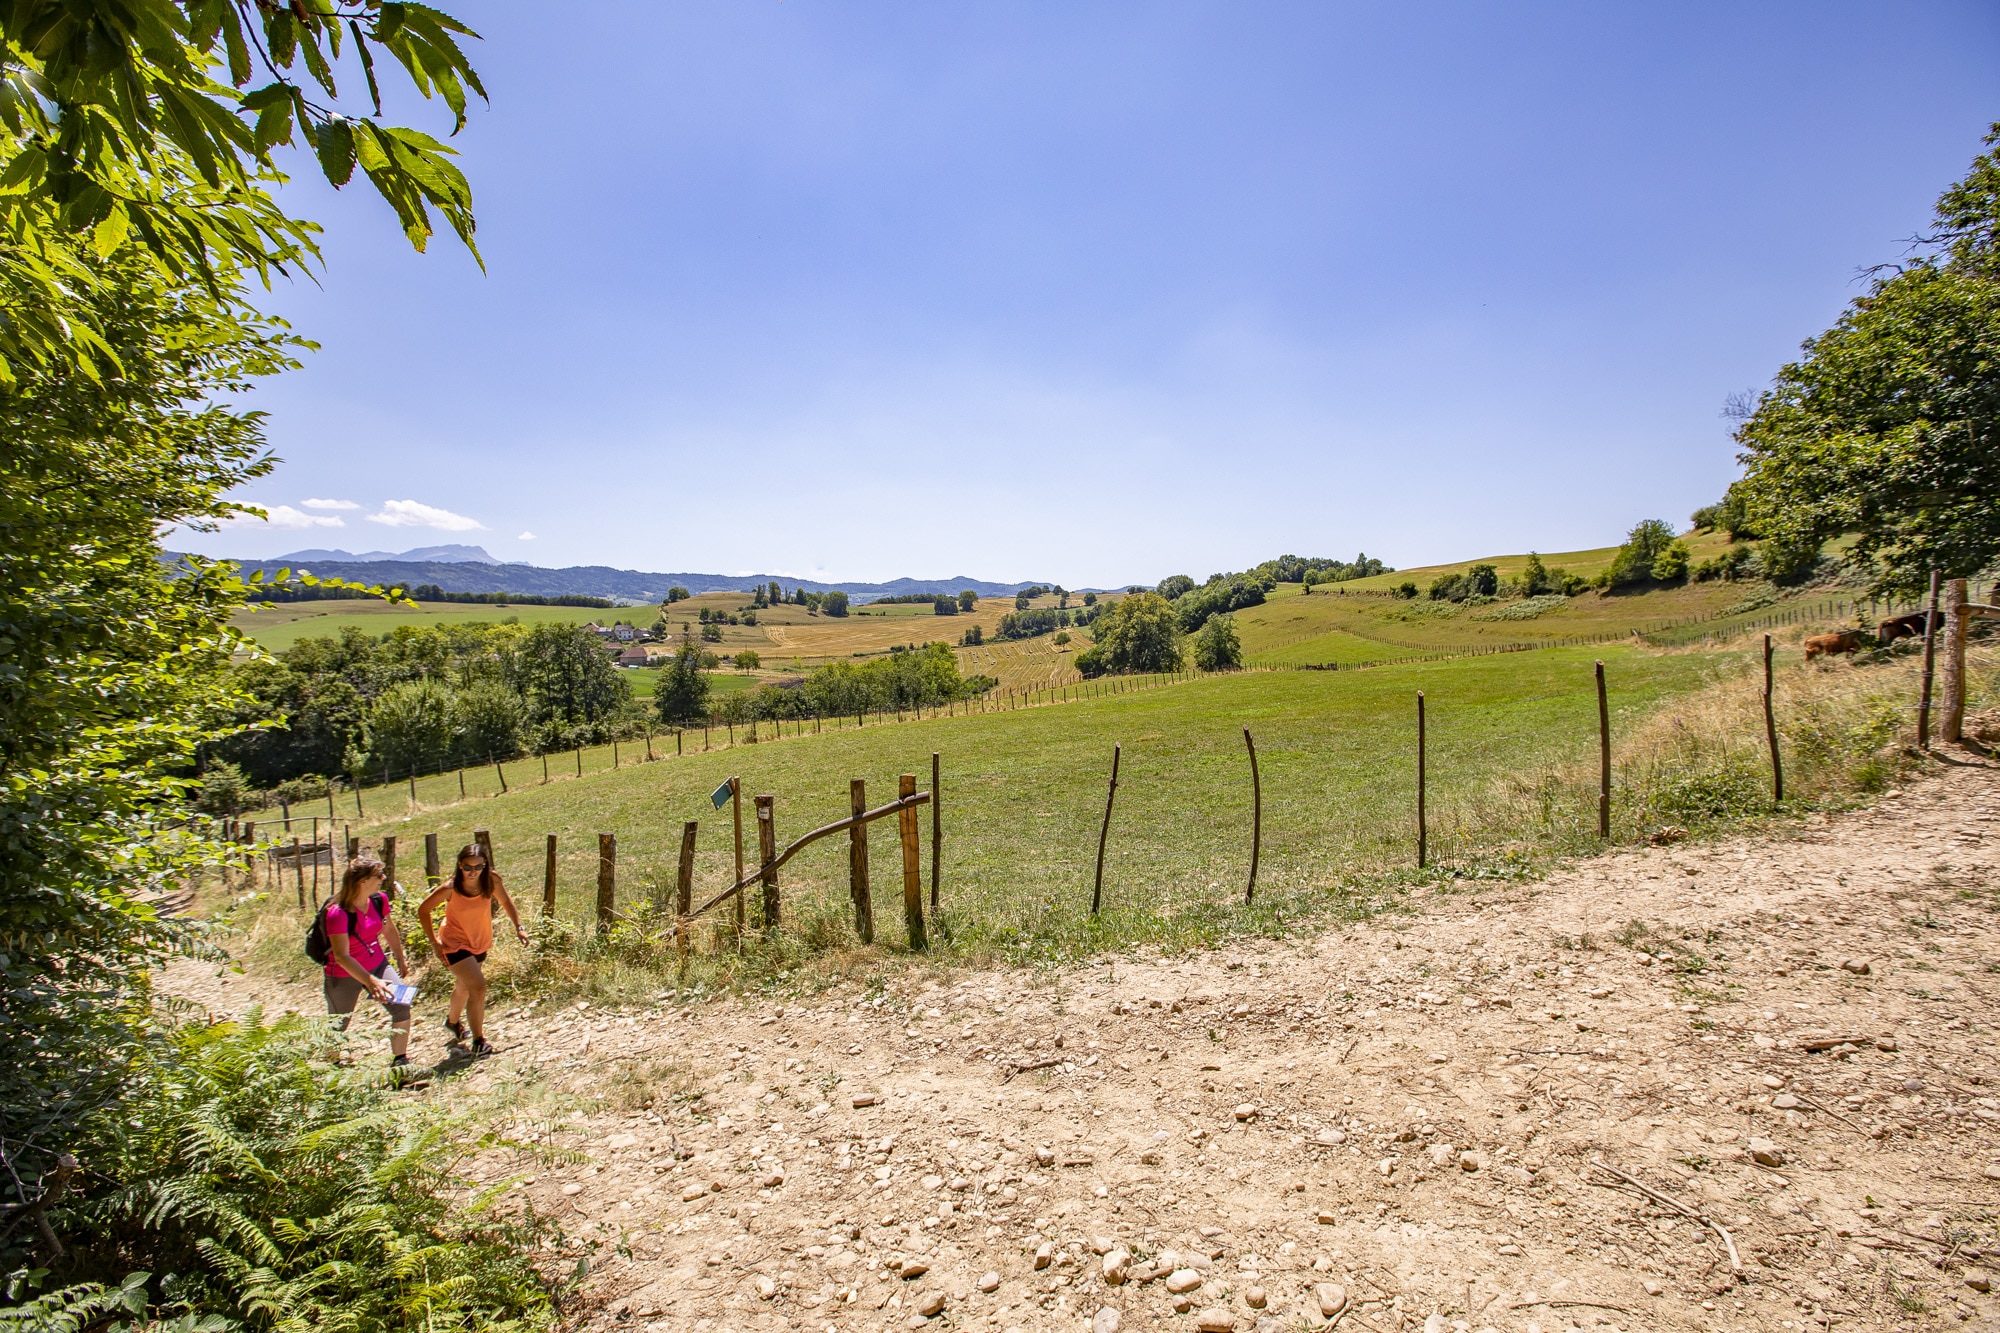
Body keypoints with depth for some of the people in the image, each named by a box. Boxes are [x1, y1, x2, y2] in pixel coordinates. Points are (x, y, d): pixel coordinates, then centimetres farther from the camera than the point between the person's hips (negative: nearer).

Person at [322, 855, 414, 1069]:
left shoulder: (379, 900, -8)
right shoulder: (338, 913, -27)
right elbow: (341, 956, -31)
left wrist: (400, 959, 20)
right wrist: (371, 981, -40)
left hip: (377, 966, 5)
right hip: (344, 976, -5)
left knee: (401, 1007, -10)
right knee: (337, 1028, 12)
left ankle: (399, 1060, 2)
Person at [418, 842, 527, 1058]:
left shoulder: (491, 880, -20)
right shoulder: (449, 889, -27)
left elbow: (505, 901, -2)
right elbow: (423, 911, -12)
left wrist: (518, 927, -7)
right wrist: (434, 942, -12)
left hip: (480, 942, 5)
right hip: (456, 943, -5)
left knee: (464, 986, 27)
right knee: (478, 987, -18)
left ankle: (452, 1022, 55)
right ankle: (478, 1041, -5)